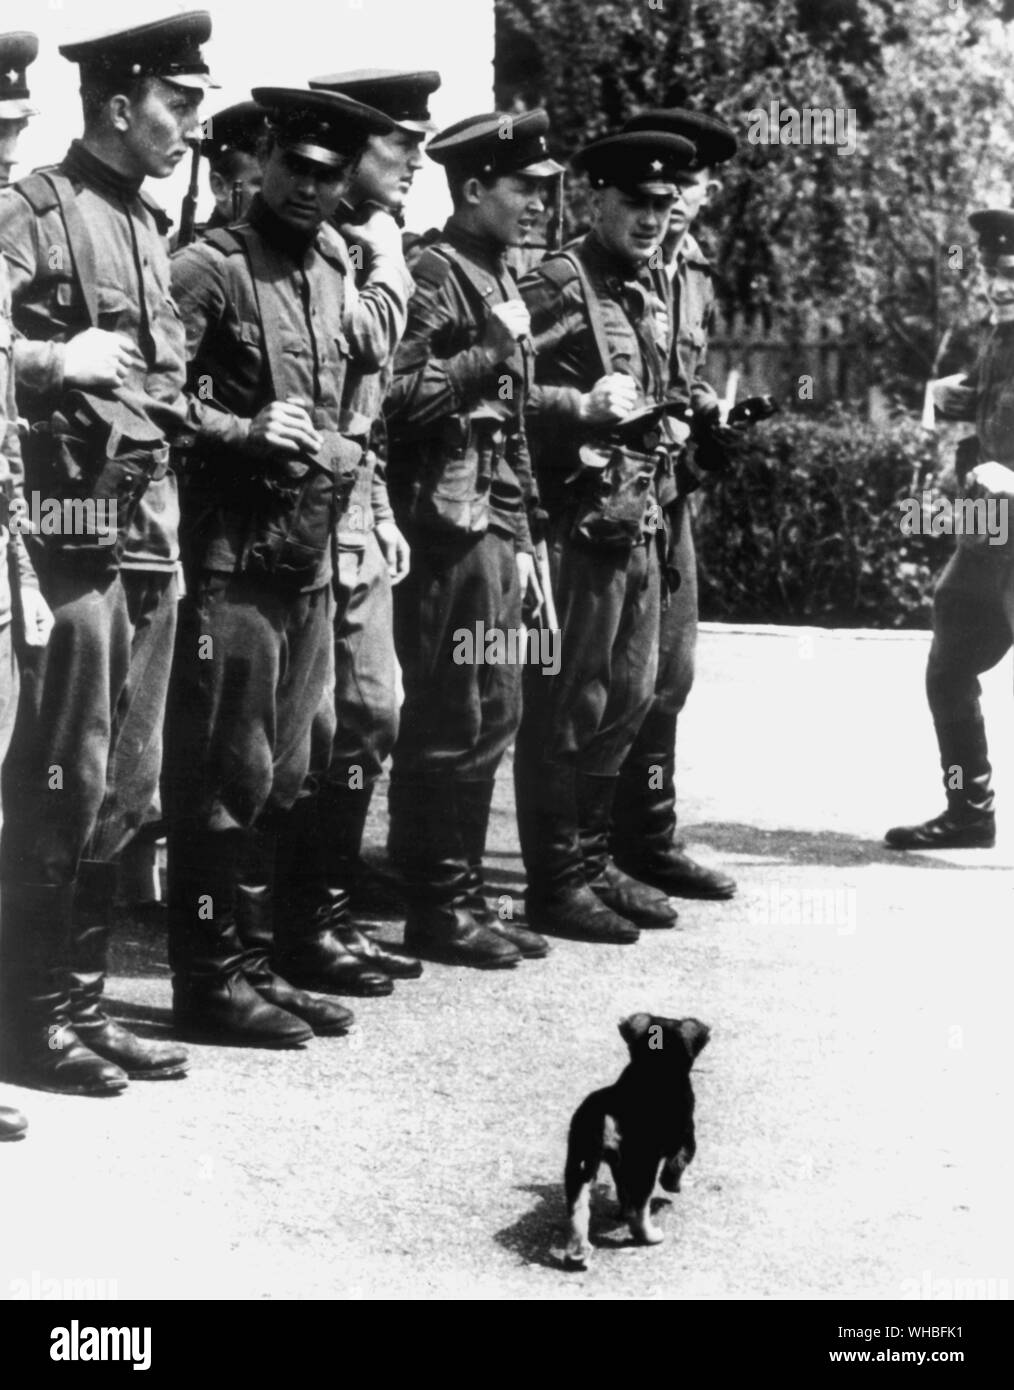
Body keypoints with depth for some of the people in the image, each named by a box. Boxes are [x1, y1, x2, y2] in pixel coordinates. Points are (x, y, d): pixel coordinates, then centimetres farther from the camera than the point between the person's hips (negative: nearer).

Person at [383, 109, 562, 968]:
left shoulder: (500, 283, 18)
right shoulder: (435, 277, -10)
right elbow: (398, 397, -21)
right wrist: (489, 355, -19)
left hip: (496, 527, 9)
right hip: (449, 523, -9)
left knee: (493, 713, 12)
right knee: (452, 720, -5)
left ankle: (465, 893, 20)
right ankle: (435, 905, 4)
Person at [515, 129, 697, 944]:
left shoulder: (657, 285, 16)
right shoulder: (558, 285, -11)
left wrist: (668, 423, 13)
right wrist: (583, 407, -27)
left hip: (642, 516, 9)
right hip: (580, 516, -9)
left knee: (629, 694, 14)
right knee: (569, 702, -3)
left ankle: (594, 860, 26)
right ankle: (555, 883, 5)